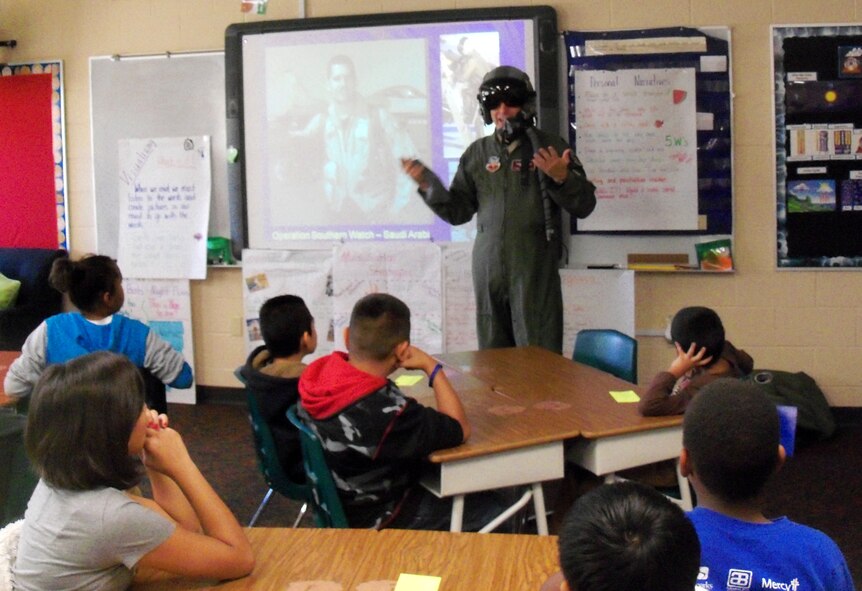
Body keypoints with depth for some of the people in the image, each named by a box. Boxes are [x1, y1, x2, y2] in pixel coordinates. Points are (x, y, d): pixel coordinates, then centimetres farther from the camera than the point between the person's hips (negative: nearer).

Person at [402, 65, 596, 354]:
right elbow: (458, 212, 12)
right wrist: (428, 184, -1)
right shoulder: (477, 154, 12)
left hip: (535, 268, -3)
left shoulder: (550, 147, 2)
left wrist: (562, 178, -18)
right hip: (488, 268, 4)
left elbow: (585, 205, 0)